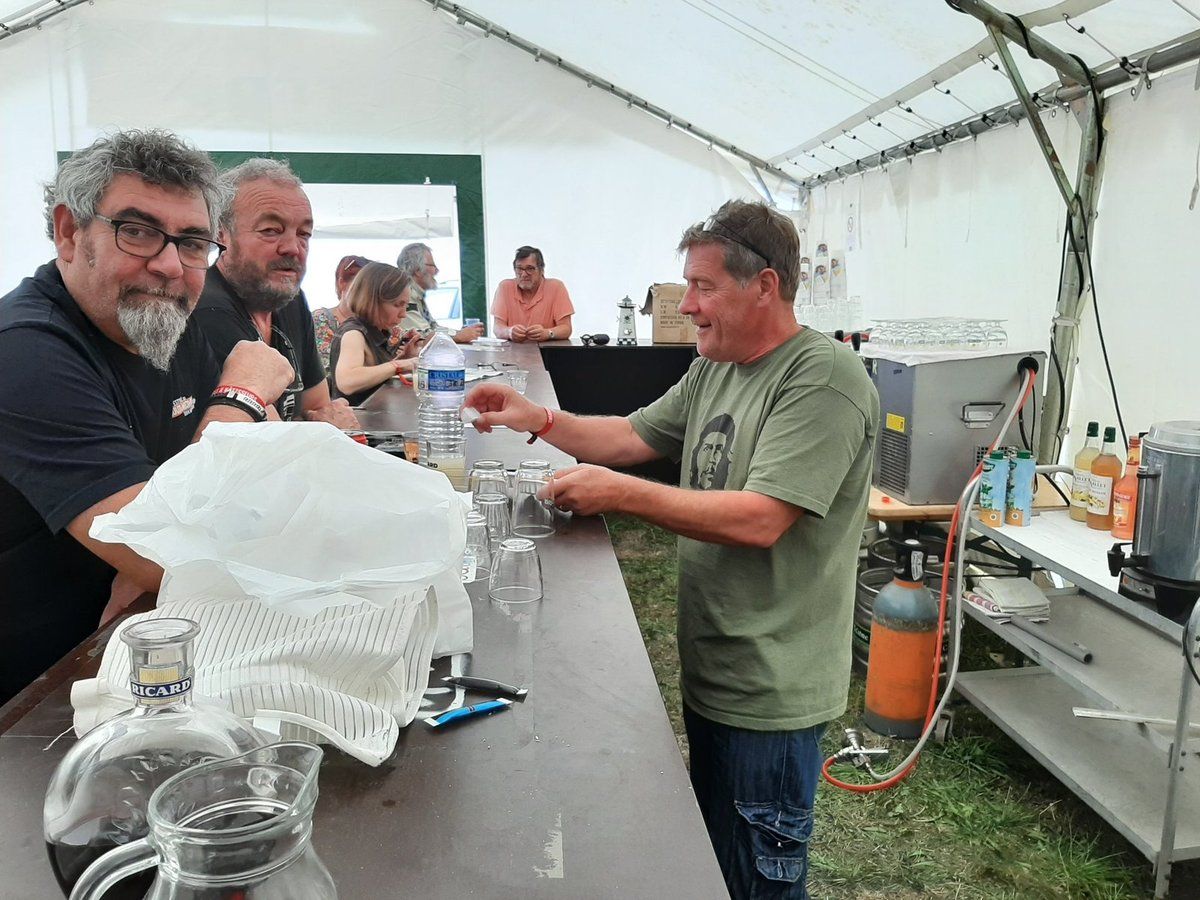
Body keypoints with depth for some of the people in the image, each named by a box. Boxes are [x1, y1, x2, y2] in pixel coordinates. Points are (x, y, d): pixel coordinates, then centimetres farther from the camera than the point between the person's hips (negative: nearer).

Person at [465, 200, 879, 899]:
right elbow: (634, 436, 13)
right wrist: (538, 419, 0)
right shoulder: (714, 369, 8)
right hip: (710, 670, 9)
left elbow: (760, 520, -28)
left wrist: (620, 493, -26)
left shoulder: (823, 379, -21)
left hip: (769, 690, -8)